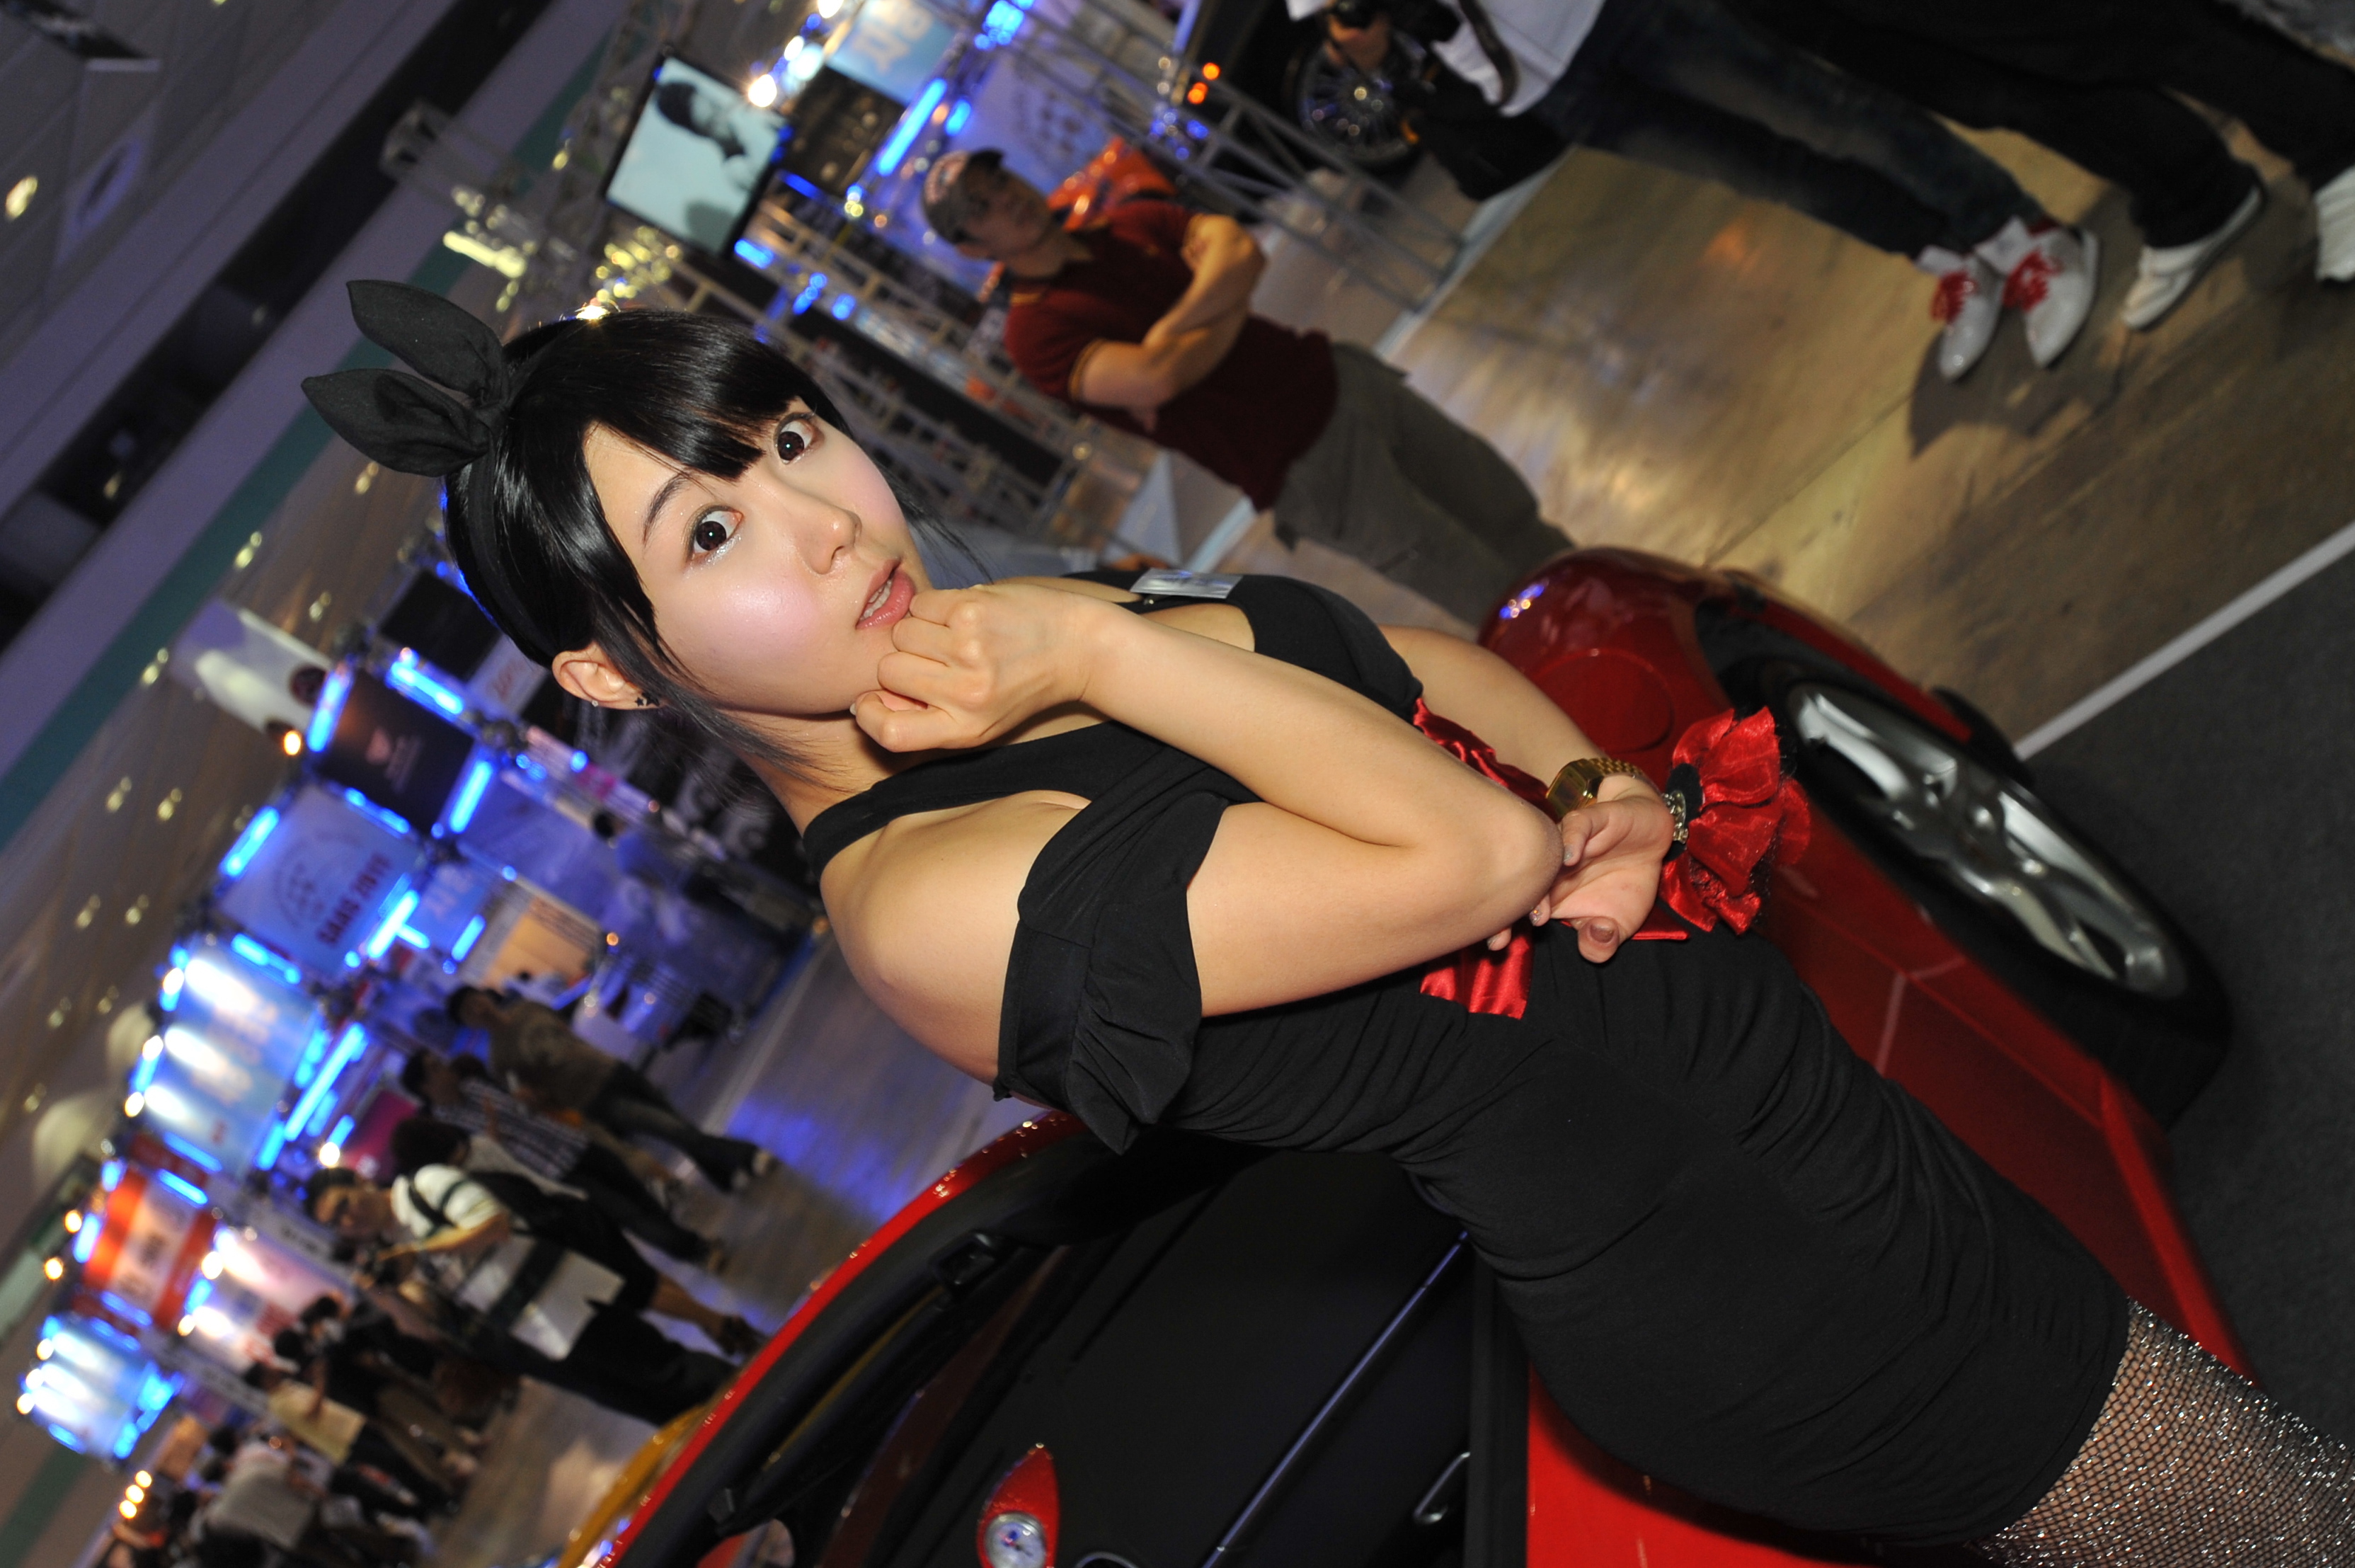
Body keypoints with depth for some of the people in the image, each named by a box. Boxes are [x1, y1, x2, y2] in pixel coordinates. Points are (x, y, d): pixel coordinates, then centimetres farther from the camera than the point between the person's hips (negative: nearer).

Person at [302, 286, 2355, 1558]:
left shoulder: (1032, 632, 0)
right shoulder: (928, 898, -26)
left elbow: (1438, 662, 10)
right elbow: (1469, 858, -29)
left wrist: (1599, 785, -8)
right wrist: (1103, 653, -26)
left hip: (1774, 1060, 8)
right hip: (1741, 1279, -8)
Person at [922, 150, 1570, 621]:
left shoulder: (1130, 224, 8)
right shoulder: (1035, 331, -14)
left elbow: (1243, 255, -8)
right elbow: (1157, 378, -29)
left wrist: (1167, 330, -22)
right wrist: (1229, 311, -11)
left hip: (1336, 377, 7)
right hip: (1310, 466, -7)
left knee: (1511, 514, 18)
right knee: (1499, 598, 0)